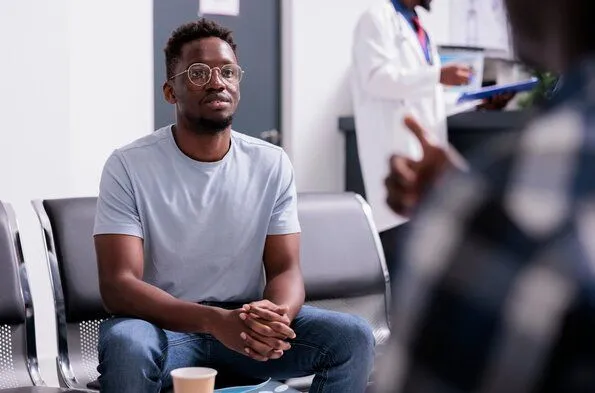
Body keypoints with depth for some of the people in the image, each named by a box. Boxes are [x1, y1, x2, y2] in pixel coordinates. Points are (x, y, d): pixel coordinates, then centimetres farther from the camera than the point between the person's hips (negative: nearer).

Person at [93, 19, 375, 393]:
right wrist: (214, 320, -34)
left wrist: (275, 316, -29)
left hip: (247, 322, 3)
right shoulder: (129, 166, -11)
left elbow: (285, 269, -2)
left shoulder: (272, 164, 0)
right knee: (126, 344, -37)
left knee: (354, 336, -19)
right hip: (165, 322, -3)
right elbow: (118, 285, -18)